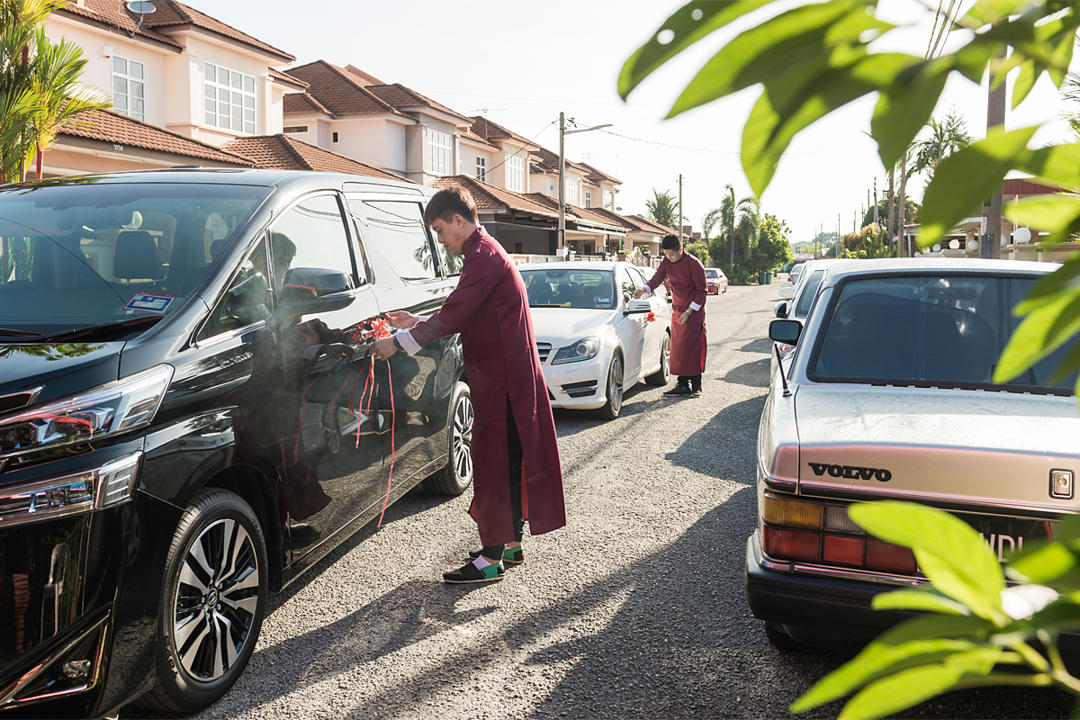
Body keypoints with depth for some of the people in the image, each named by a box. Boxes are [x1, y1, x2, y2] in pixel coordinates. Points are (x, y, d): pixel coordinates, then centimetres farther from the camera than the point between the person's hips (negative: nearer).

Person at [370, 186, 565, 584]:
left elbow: (454, 315, -22)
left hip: (502, 380, -10)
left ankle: (491, 559, 4)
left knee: (497, 463, -4)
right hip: (501, 374, 10)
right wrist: (418, 322, 14)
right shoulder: (485, 252, 17)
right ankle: (510, 543, 27)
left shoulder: (484, 256, -17)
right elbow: (464, 316, 20)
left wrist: (399, 342, -17)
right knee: (507, 462, 16)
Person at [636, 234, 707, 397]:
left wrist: (689, 312, -16)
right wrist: (646, 289, -20)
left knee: (693, 348, -9)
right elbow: (657, 277, 2)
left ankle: (696, 386, -4)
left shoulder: (694, 264, -16)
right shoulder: (667, 262, 3)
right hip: (677, 311, 6)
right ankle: (683, 385, 10)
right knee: (678, 349, 5)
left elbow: (701, 290, -12)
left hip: (694, 311, -6)